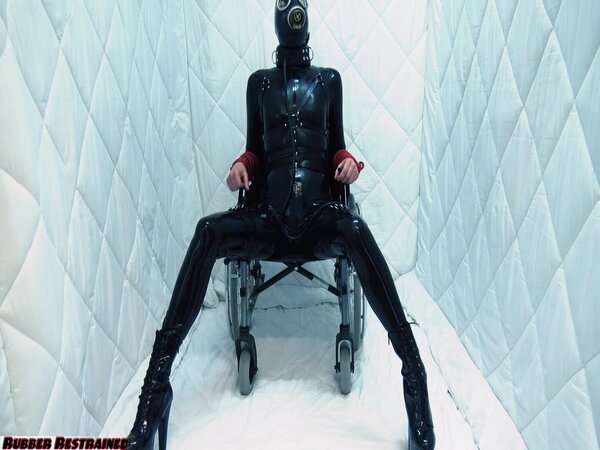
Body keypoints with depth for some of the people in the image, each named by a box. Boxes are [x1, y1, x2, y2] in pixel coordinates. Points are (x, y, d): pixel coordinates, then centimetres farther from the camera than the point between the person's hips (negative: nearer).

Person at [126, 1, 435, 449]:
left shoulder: (329, 79, 19)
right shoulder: (259, 82, 19)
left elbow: (336, 144, 19)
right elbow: (255, 149, 19)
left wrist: (348, 160, -2)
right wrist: (240, 164, -2)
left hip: (319, 214, 0)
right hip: (268, 214, 1)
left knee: (355, 228, -37)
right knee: (208, 231, -30)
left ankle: (414, 372, -38)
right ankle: (157, 379, -29)